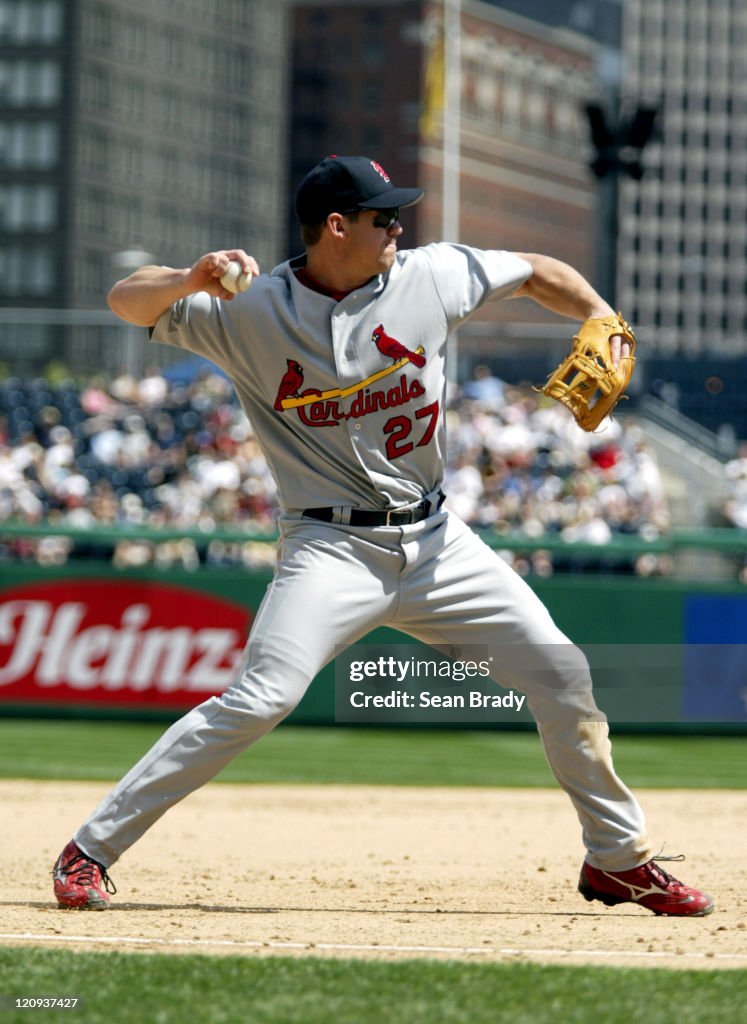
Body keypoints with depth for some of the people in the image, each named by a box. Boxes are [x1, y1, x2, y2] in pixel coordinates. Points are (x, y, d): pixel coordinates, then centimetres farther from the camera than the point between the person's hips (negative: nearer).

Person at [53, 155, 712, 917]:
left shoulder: (430, 276, 1)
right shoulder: (250, 311, -9)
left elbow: (539, 273, 14)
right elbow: (127, 302, -14)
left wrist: (602, 322, -4)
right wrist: (192, 280, -35)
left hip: (436, 541, 5)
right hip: (331, 548, -4)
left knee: (560, 672, 0)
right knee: (258, 700, -21)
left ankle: (618, 857, 18)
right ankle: (91, 849, -12)